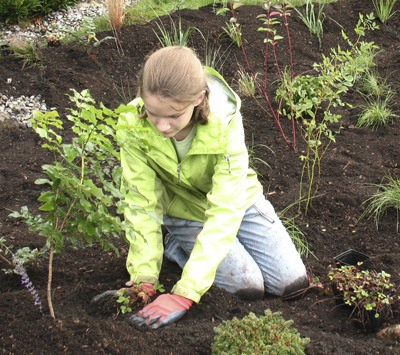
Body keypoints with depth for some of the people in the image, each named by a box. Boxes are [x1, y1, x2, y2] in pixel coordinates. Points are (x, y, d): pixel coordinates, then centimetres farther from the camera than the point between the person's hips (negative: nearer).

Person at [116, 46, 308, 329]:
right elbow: (142, 203, -24)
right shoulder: (134, 126, -30)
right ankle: (175, 244, 7)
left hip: (236, 201, 1)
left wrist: (185, 294, -44)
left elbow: (224, 211, -37)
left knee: (292, 281, -4)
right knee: (248, 287, -17)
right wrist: (144, 280, -31)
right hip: (183, 210, -1)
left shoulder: (225, 123, -35)